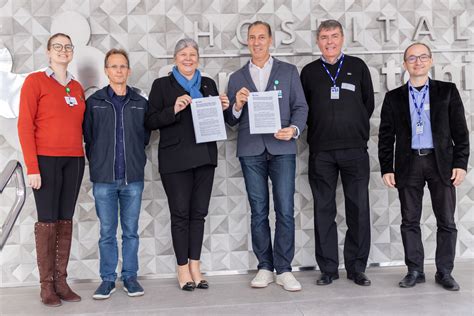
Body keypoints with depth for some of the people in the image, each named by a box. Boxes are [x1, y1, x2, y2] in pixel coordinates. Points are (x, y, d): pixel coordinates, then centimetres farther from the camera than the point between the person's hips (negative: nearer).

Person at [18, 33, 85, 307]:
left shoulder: (77, 87, 15)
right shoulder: (35, 81, -1)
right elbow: (25, 125, -6)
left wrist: (85, 157, 4)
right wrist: (32, 167, -13)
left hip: (74, 160, 5)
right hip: (46, 159, -5)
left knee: (66, 220, 7)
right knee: (47, 220, -1)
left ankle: (61, 281, 15)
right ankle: (47, 286, 8)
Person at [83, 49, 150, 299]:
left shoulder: (140, 103, 7)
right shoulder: (94, 102, 4)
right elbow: (88, 137, 6)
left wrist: (135, 159, 6)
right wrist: (98, 163, 4)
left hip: (133, 177, 1)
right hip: (103, 178, -1)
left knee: (131, 231, 8)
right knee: (107, 232, 5)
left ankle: (130, 276, 20)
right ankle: (108, 279, 17)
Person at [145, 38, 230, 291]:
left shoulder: (208, 84, 14)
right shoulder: (162, 85, 3)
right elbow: (150, 121, -4)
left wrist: (222, 108, -1)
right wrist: (173, 109, -18)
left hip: (204, 156, 4)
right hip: (175, 159, -3)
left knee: (199, 212, 7)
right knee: (180, 213, 1)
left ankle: (195, 266, 17)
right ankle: (183, 269, 12)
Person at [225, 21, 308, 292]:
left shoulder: (288, 71, 10)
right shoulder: (237, 77, 14)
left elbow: (301, 106, 4)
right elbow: (231, 120, 10)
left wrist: (294, 129, -14)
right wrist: (238, 105, -11)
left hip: (282, 148, -1)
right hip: (251, 151, 2)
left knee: (286, 210, -4)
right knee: (258, 212, 5)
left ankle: (284, 269, 5)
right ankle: (265, 267, 14)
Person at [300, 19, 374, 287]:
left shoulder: (358, 66, 10)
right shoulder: (309, 72, 11)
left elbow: (369, 103, 13)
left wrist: (355, 129, 12)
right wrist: (320, 131, 6)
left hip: (355, 149, 0)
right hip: (321, 151, 1)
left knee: (359, 209, 0)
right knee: (324, 210, 3)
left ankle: (357, 267, 13)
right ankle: (328, 268, 13)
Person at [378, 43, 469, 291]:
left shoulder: (448, 91, 7)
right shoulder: (393, 97, 9)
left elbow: (460, 130, 3)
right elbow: (386, 136, 6)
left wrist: (460, 163, -5)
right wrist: (386, 168, -1)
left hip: (441, 162, 0)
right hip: (409, 164, 1)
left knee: (446, 221, 3)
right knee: (410, 221, 5)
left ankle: (444, 272, 16)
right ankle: (414, 270, 16)